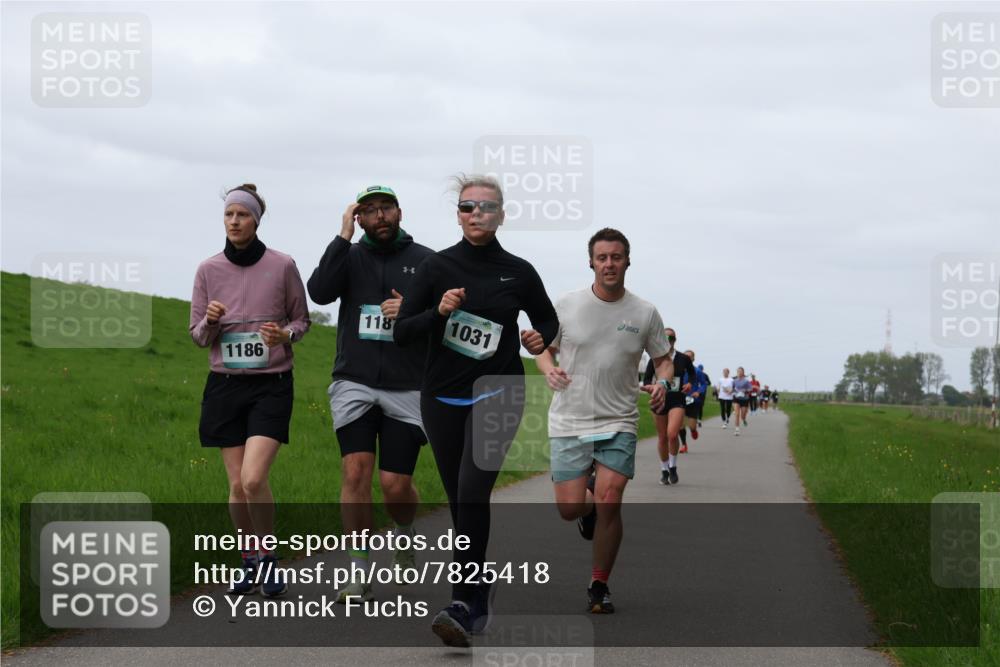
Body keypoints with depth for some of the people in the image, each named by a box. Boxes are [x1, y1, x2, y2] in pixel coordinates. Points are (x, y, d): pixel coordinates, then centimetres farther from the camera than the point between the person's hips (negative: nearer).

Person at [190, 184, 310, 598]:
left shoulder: (282, 266, -4)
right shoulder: (209, 270, 2)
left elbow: (301, 320, 8)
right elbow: (198, 336, 7)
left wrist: (285, 334, -14)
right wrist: (210, 320, -15)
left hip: (271, 384, -3)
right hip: (225, 384, 3)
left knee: (254, 479, -17)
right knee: (237, 485, 3)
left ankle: (268, 559, 1)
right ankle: (251, 563, 21)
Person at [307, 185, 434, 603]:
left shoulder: (426, 261, 7)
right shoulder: (350, 256, 7)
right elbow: (319, 292, -11)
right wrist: (343, 238, -12)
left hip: (407, 388, 0)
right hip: (354, 384, 0)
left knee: (396, 485, -4)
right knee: (355, 471, -12)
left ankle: (405, 536, 31)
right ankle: (359, 573, -5)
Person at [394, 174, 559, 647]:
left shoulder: (518, 272, 0)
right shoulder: (437, 267, -1)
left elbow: (548, 320, 17)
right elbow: (401, 333, -2)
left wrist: (541, 340, -5)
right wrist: (439, 311, -19)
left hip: (497, 394, -2)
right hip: (443, 397, 2)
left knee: (473, 491, -19)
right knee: (460, 499, 9)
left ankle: (463, 605, -23)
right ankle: (479, 599, 24)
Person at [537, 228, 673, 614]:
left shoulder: (645, 313, 1)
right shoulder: (566, 306, -1)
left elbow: (663, 359, 12)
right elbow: (545, 349, 10)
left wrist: (662, 383, -9)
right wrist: (549, 369, -13)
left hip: (618, 423, 0)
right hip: (569, 422, 0)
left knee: (609, 503, -13)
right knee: (569, 509, -5)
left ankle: (599, 587, 5)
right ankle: (589, 505, 35)